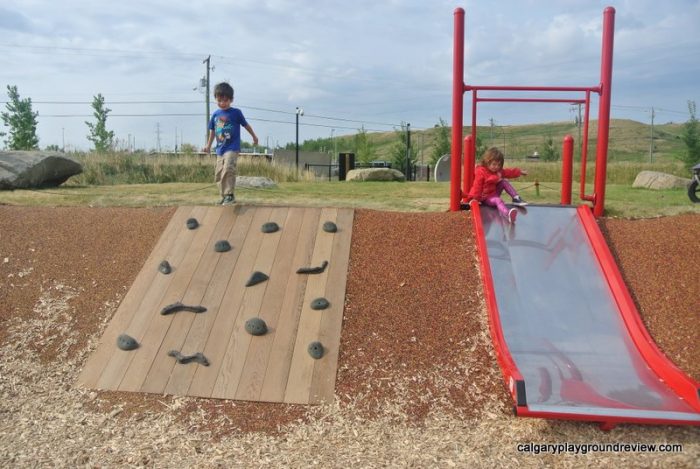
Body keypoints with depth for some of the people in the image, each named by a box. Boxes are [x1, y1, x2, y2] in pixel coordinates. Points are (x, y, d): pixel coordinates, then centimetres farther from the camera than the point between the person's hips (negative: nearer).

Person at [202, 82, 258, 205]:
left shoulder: (236, 112, -4)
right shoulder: (215, 114, 8)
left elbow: (246, 125, 8)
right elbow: (212, 131, 18)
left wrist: (254, 136, 19)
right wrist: (208, 146, 21)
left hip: (232, 148, -6)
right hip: (220, 149, 6)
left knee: (228, 169, -23)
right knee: (218, 173, 7)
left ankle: (229, 195, -16)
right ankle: (224, 197, 18)